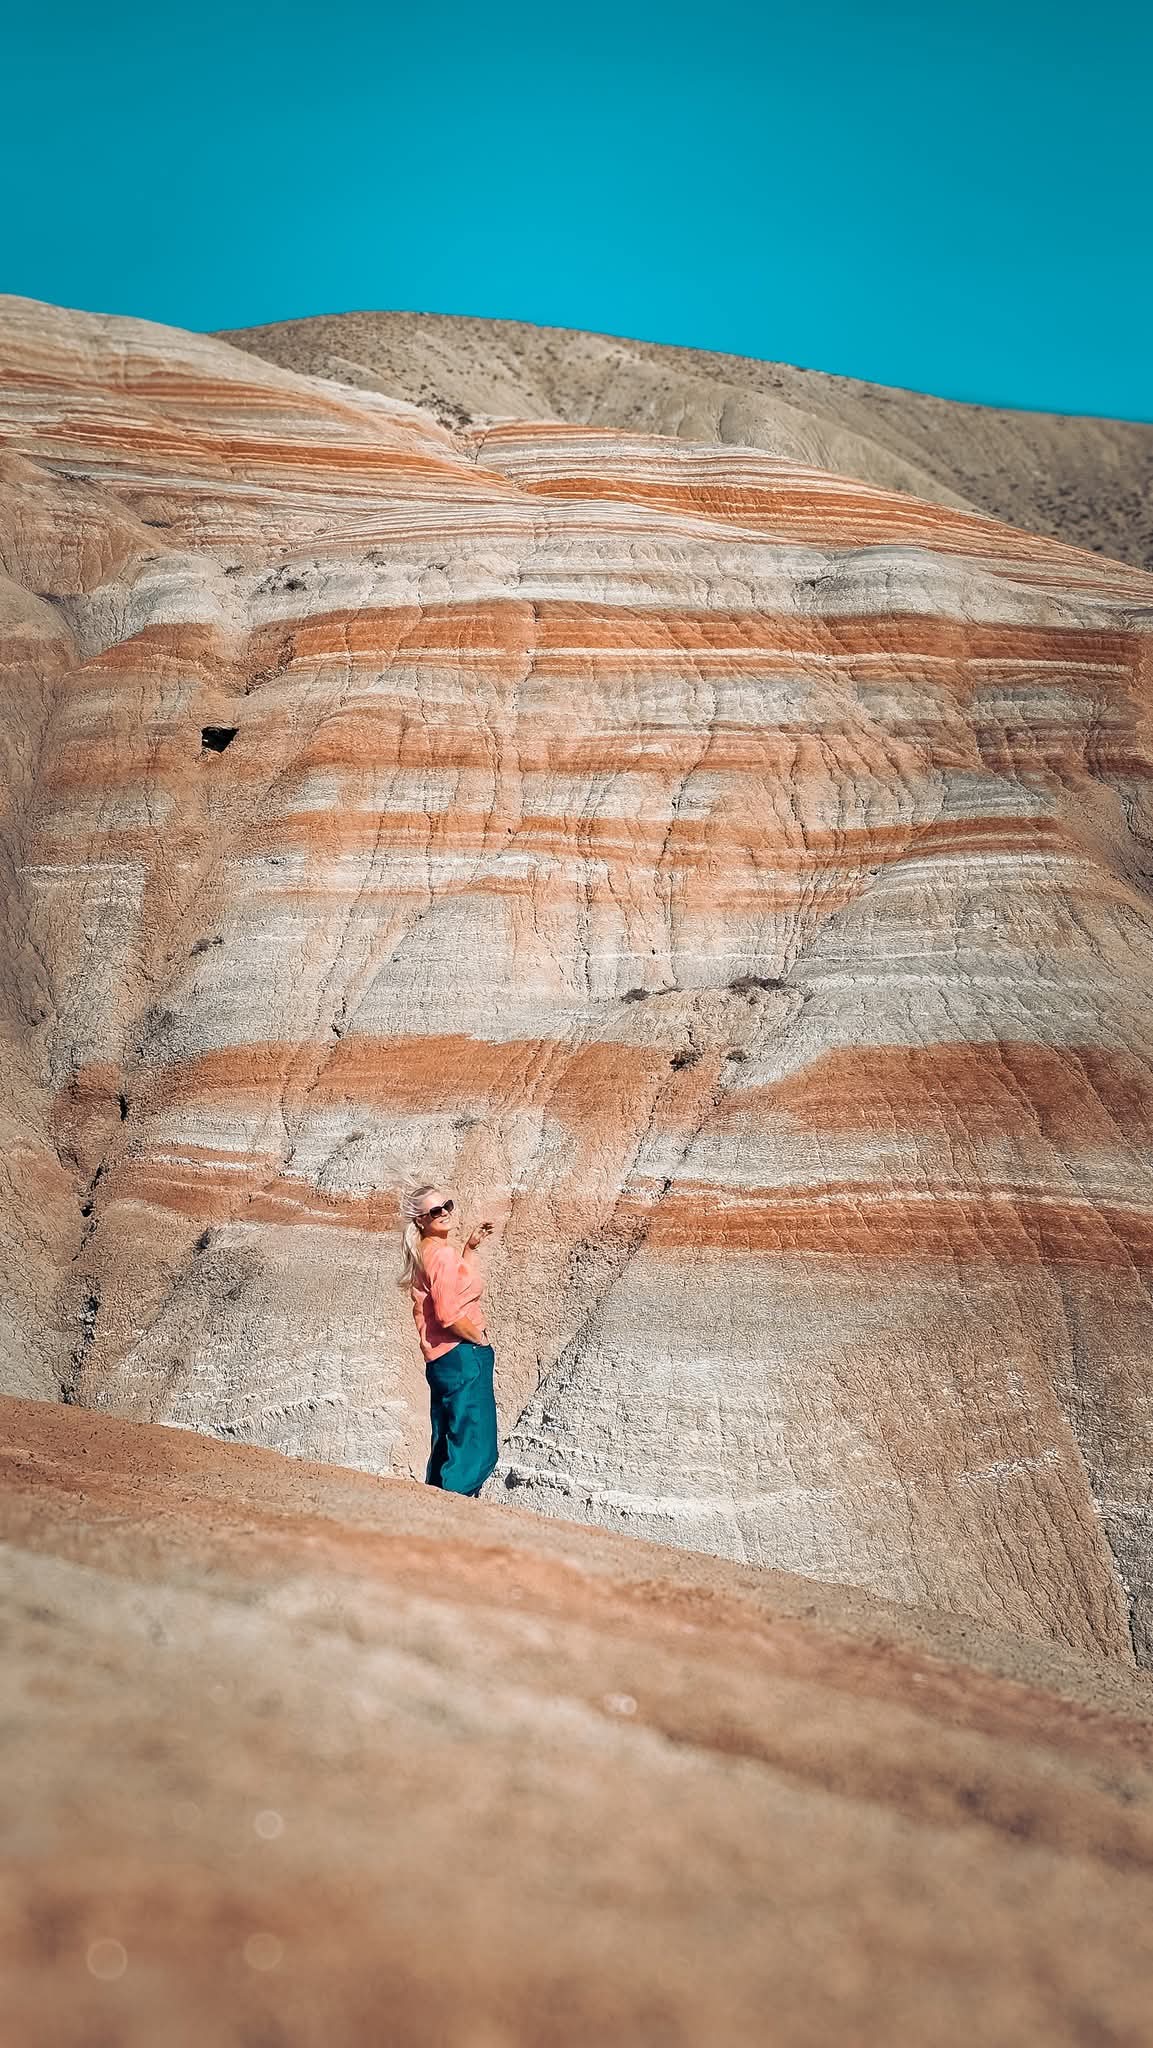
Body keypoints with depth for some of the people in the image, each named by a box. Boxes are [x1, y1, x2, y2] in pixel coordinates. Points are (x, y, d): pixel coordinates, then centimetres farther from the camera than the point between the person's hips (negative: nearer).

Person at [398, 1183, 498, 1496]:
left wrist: (471, 1247, 23)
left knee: (447, 1442, 17)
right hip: (462, 1355, -10)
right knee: (474, 1443, -4)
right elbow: (449, 1314, -25)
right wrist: (480, 1338, -11)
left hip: (440, 1360, 10)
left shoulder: (426, 1253, 13)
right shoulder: (443, 1255, -17)